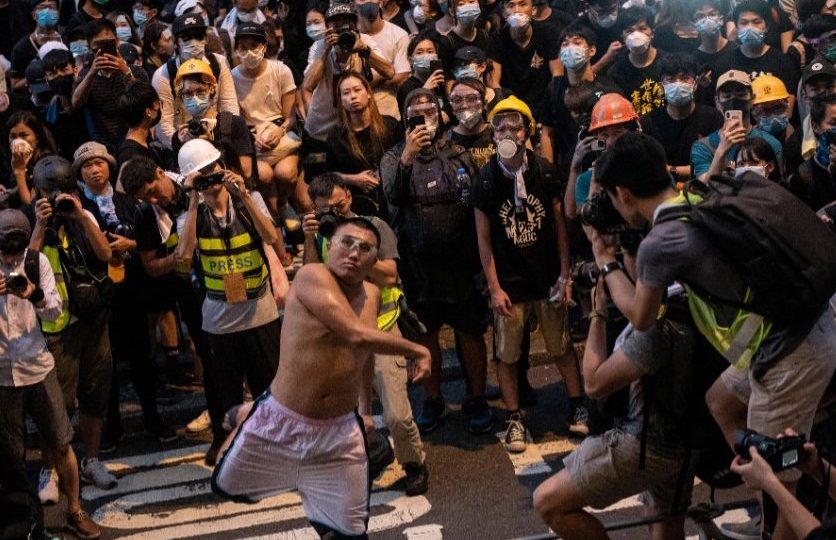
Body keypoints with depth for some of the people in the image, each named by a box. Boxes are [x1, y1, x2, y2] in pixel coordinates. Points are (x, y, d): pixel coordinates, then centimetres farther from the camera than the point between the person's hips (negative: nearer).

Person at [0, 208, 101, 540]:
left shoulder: (36, 261, -2)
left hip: (37, 366, 2)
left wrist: (36, 296, -24)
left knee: (61, 444, 7)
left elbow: (55, 312, -2)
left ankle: (75, 512, 23)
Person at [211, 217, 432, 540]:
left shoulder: (372, 295, 4)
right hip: (280, 422, -4)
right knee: (225, 488, 17)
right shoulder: (312, 276, -18)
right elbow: (357, 335, -29)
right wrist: (417, 351, -18)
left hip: (339, 432, 4)